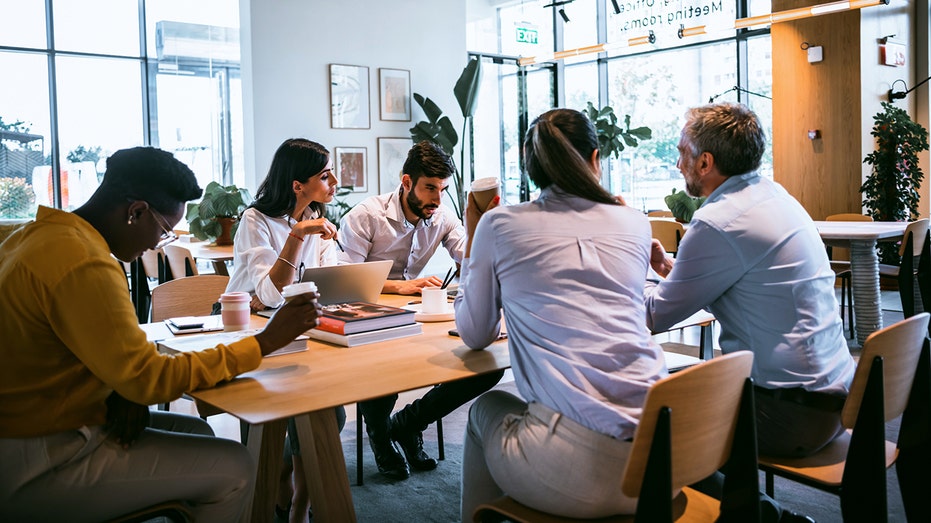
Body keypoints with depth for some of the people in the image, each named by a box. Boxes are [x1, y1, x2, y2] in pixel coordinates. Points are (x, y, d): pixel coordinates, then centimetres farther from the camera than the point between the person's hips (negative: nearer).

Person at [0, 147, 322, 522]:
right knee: (233, 469, -11)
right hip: (31, 468, -10)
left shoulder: (40, 235, 6)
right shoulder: (84, 265, -26)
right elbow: (149, 378, -23)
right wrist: (265, 342, -19)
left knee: (196, 433, 17)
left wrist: (128, 395, -4)